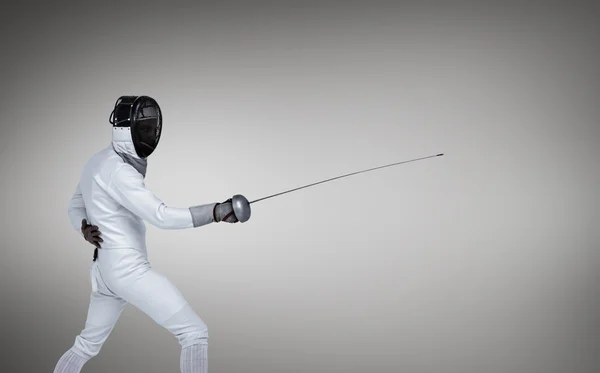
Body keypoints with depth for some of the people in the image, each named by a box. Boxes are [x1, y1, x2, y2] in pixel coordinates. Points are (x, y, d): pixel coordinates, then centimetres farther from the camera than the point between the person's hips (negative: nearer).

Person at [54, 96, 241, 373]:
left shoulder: (98, 162, 10)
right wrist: (216, 211, -35)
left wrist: (85, 229, 1)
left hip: (106, 270, 10)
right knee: (195, 333, -7)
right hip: (128, 271, -10)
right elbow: (162, 217, -28)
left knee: (87, 345, 28)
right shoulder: (117, 171, -19)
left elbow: (75, 206, 22)